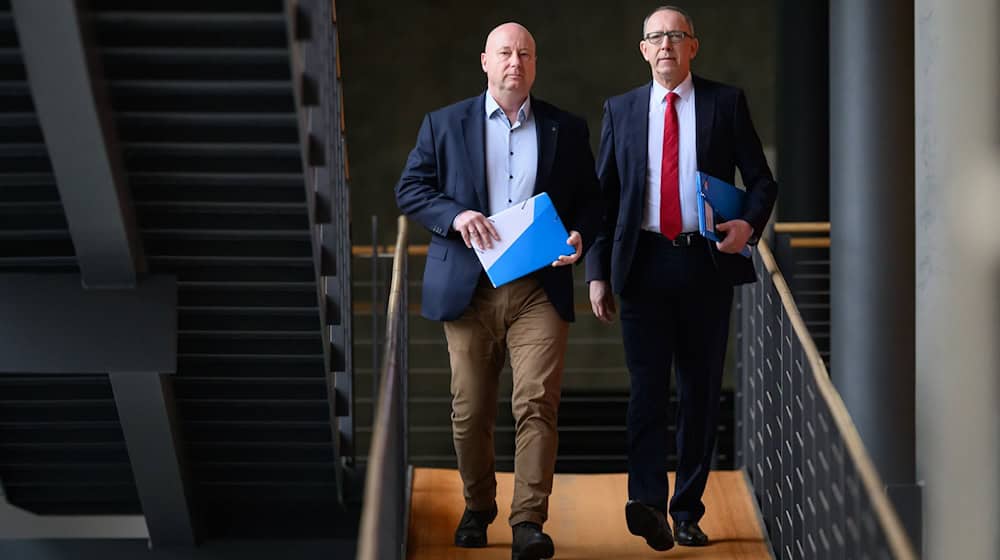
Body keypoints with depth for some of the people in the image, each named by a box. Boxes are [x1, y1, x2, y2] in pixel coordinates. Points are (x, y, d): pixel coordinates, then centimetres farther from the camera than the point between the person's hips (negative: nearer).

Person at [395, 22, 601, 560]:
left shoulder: (566, 129, 10)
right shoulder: (444, 124, 8)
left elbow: (590, 199, 13)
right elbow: (410, 189, 5)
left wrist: (579, 237, -8)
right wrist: (455, 216, -12)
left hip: (540, 289, 0)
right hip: (469, 288, 1)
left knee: (537, 402, -13)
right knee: (470, 410, 6)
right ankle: (477, 508, 26)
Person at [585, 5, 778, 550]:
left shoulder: (726, 102, 6)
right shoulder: (621, 110, 10)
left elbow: (761, 179, 8)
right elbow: (603, 195, 10)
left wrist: (749, 223, -14)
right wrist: (598, 272, 3)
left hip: (707, 262, 0)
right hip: (643, 264, 0)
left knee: (701, 389, 4)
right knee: (647, 384, -12)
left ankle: (687, 511, 11)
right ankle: (647, 501, -23)